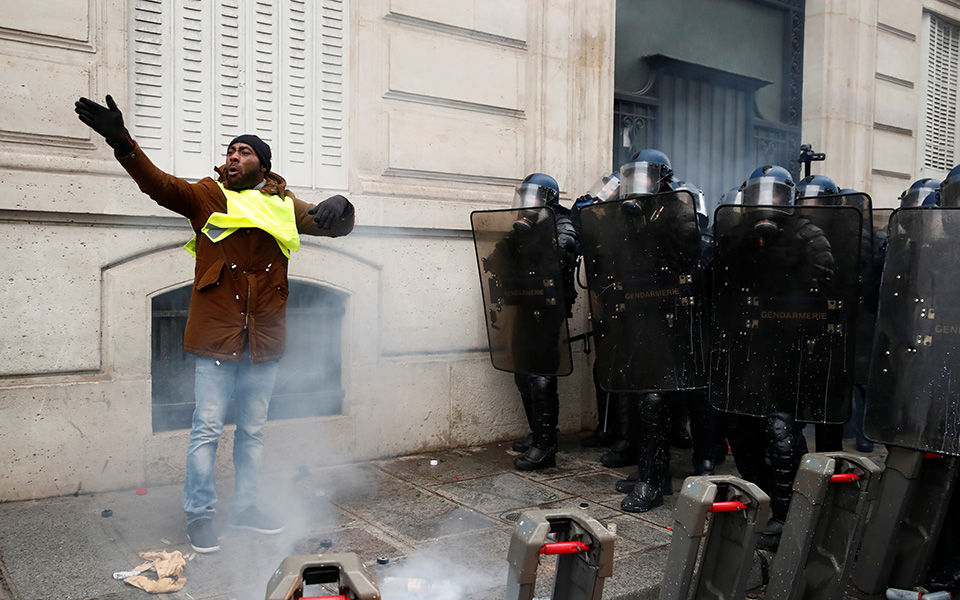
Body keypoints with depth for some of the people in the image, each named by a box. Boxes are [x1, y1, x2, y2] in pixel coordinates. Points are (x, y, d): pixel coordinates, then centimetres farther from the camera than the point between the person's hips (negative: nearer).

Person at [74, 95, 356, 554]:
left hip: (265, 334, 3)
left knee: (252, 429, 14)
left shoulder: (284, 205, 11)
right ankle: (199, 515, 16)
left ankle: (244, 506, 29)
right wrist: (122, 143, -26)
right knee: (208, 427, 1)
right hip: (217, 331, -3)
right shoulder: (209, 196, 3)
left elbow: (325, 219, 8)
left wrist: (338, 212, -17)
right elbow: (160, 185, -10)